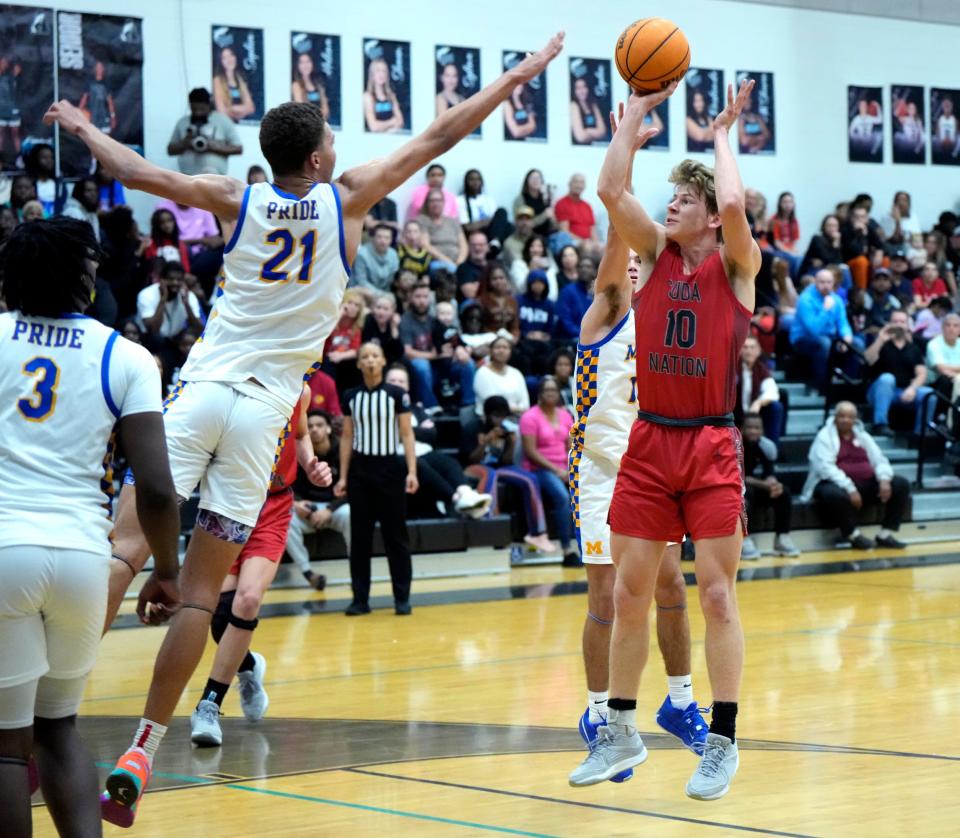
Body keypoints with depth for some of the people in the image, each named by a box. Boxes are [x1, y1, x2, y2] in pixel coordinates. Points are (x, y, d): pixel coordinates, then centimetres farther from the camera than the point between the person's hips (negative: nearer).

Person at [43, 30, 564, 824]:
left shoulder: (238, 200, 5)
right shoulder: (344, 200, 3)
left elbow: (140, 173, 10)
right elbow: (439, 138, 8)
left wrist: (83, 128, 29)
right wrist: (519, 76, 16)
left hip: (200, 392, 1)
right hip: (262, 410, -1)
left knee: (127, 547, -4)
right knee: (201, 589, 1)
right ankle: (139, 755, -1)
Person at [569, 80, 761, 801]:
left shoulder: (736, 266, -1)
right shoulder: (655, 254, 9)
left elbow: (734, 205, -21)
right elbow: (612, 189, -4)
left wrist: (723, 135, -6)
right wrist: (637, 109, 0)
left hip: (712, 446, -4)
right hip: (649, 443, 4)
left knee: (717, 593, -2)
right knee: (629, 590, 6)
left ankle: (723, 742, 6)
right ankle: (622, 733, 17)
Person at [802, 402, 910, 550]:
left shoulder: (862, 436, 14)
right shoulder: (825, 437, -5)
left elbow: (879, 459, 11)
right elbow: (825, 468, -17)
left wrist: (884, 479, -13)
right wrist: (849, 488, -27)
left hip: (865, 484, 6)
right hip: (836, 484, -6)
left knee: (900, 484, -10)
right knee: (836, 495, -42)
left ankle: (886, 534, -9)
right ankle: (854, 536, -18)